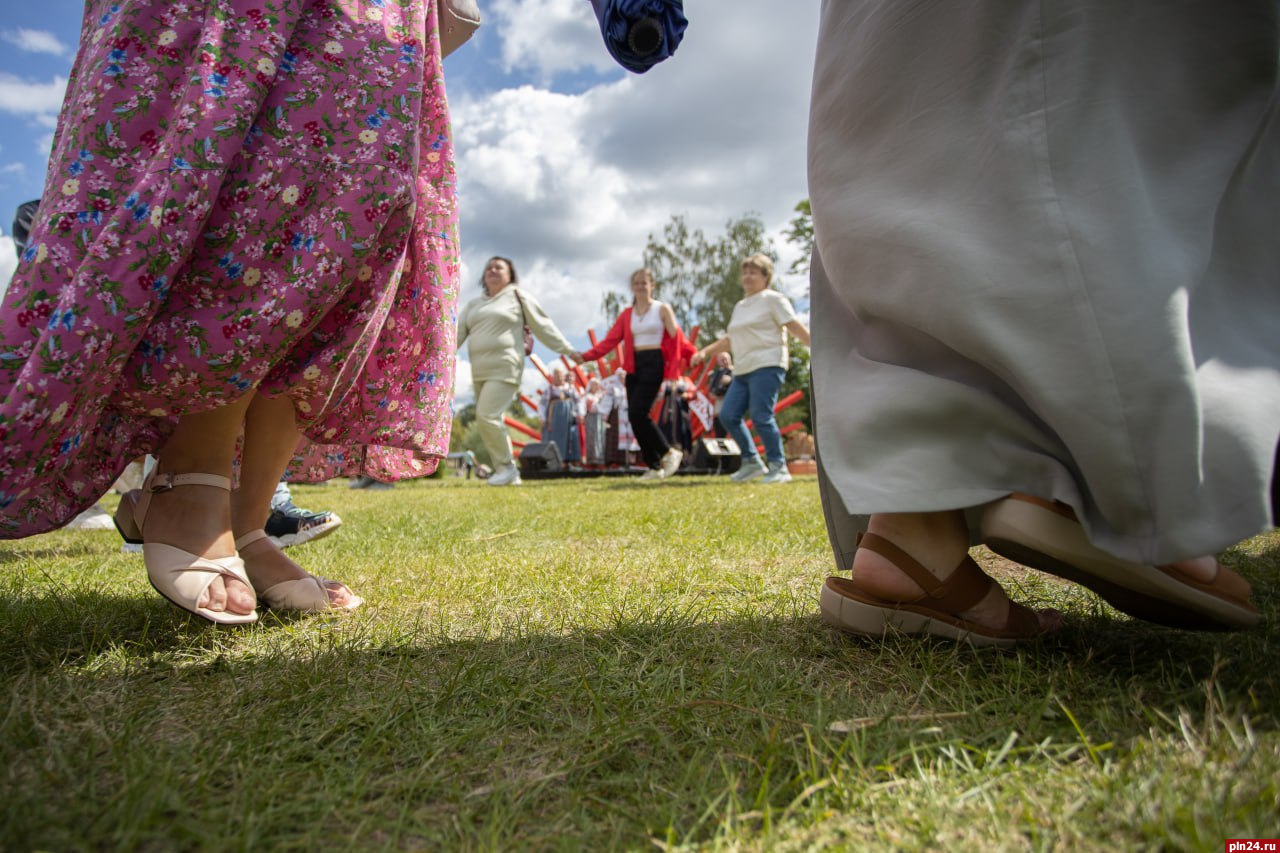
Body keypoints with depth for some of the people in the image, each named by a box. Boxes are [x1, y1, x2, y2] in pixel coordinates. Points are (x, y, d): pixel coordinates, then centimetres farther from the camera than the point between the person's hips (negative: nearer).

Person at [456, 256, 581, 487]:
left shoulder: (517, 296, 4)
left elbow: (543, 325, 5)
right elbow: (457, 332, 14)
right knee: (489, 420, 5)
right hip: (480, 372, 7)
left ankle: (507, 466, -4)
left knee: (487, 416, -19)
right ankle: (507, 472, 14)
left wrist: (567, 350, 3)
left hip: (504, 369, -7)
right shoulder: (474, 304, 20)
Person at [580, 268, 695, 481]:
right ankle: (655, 467, 11)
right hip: (633, 366, 5)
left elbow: (676, 338, -2)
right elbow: (611, 340, 5)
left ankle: (669, 453, 0)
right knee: (635, 417, 2)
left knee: (637, 413, -18)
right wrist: (586, 356, -6)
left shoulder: (662, 309, 4)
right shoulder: (627, 314, 13)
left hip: (654, 363, -5)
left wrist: (692, 355, -17)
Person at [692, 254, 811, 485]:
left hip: (767, 366, -8)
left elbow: (796, 327, -4)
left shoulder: (773, 299, 2)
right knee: (728, 415, -2)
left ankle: (778, 467, -5)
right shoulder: (740, 306, 24)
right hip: (744, 371, 8)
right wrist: (705, 352, 21)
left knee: (761, 416, -16)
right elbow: (731, 339, 29)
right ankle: (752, 462, 10)